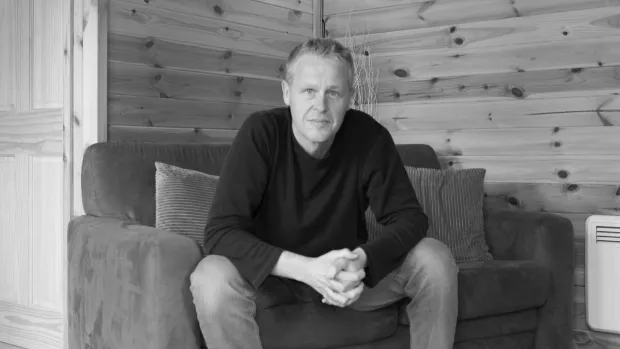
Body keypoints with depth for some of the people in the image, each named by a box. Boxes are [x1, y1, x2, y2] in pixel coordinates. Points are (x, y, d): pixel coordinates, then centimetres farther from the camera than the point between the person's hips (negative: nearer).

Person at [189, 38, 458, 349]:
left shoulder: (369, 136, -17)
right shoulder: (261, 132, -22)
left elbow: (409, 218, -13)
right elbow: (220, 232, -27)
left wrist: (362, 260, -35)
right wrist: (306, 269, -40)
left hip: (346, 271, 2)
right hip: (274, 269, -2)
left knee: (435, 259, -19)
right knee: (212, 279, -33)